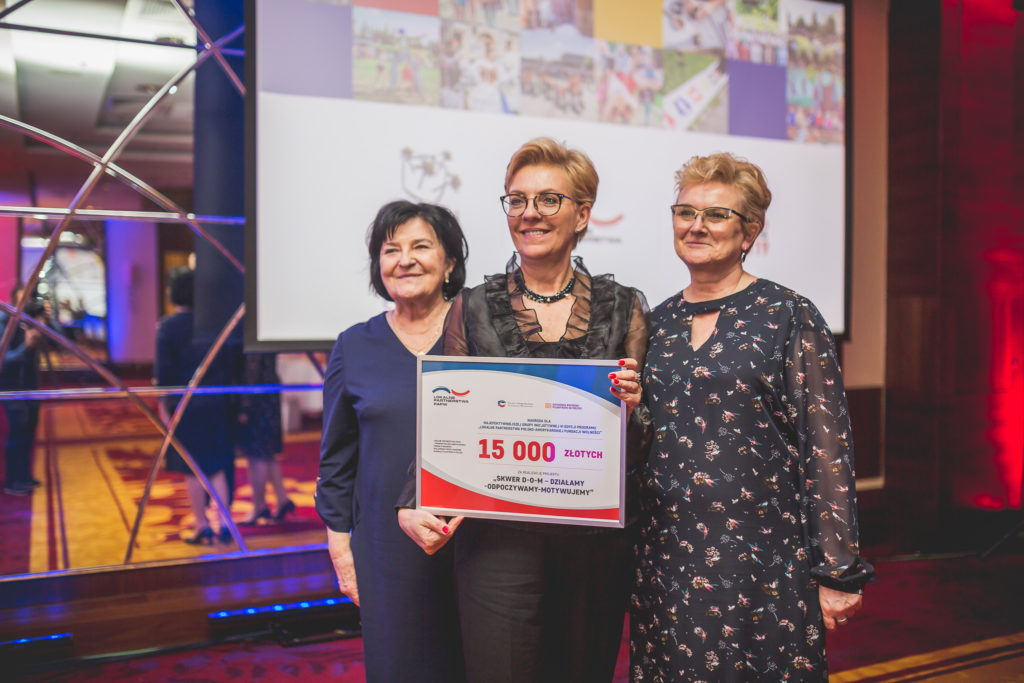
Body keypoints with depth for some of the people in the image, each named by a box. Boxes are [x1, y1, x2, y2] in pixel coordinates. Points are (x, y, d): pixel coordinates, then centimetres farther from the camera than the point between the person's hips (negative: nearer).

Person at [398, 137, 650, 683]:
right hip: (498, 534, -1)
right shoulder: (473, 309, 4)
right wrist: (411, 507, -10)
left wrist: (630, 408, -15)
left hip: (596, 538, 1)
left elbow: (639, 451, 7)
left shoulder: (624, 308, 4)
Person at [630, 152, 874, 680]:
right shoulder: (659, 322, 9)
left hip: (762, 558, -4)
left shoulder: (789, 317, -5)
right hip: (666, 557, 4)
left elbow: (827, 448, -8)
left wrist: (838, 573, -9)